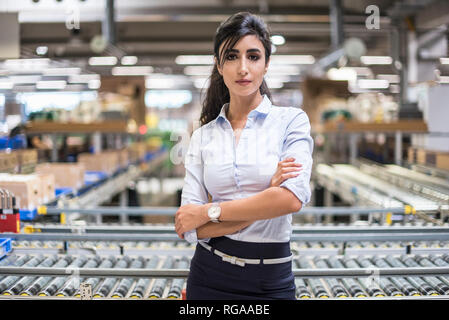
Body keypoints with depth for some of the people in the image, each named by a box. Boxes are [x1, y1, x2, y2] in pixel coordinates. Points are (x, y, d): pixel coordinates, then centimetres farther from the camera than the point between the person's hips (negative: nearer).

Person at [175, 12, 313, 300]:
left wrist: (208, 211, -14)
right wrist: (267, 196, -16)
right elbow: (189, 229, -7)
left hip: (271, 280, -2)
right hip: (210, 275, 2)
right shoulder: (203, 136, 1)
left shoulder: (291, 121, -4)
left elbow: (293, 197, -20)